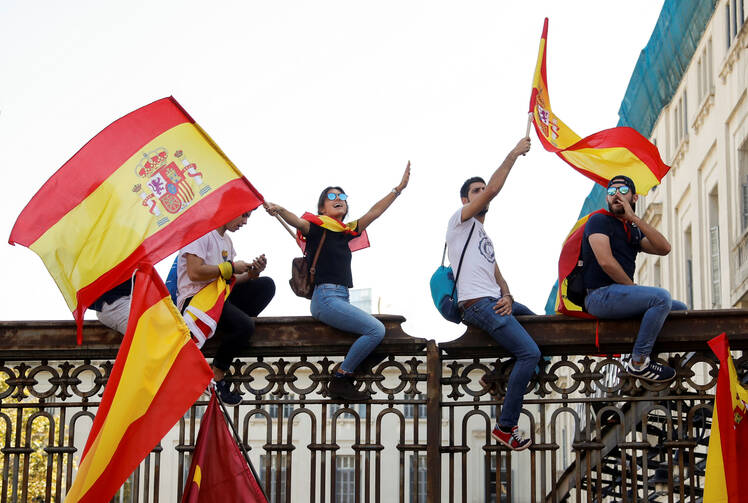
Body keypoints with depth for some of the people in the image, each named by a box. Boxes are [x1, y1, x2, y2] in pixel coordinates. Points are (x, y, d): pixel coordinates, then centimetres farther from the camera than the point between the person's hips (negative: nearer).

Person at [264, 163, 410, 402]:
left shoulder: (345, 231, 19)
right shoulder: (317, 226, 0)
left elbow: (374, 212, 24)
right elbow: (297, 222, -21)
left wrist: (399, 188, 25)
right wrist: (279, 210, -42)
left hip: (341, 299, 8)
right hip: (326, 298, -8)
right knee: (376, 330, -18)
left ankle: (342, 383, -7)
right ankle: (340, 380, -13)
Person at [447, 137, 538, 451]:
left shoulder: (484, 236, 28)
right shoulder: (460, 220, 2)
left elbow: (497, 275, 18)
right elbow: (493, 190, -14)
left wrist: (507, 297, -3)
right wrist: (513, 155, -9)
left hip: (494, 302, 9)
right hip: (476, 304, -9)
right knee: (530, 352, -18)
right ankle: (505, 427, -16)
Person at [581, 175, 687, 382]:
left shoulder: (633, 230, 23)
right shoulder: (599, 220, 1)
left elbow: (664, 248, 4)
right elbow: (605, 262, -15)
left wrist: (635, 219, -2)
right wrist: (632, 286, -6)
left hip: (620, 294, 9)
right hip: (600, 295, -9)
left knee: (680, 309, 9)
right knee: (661, 297, -25)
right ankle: (638, 362, -24)